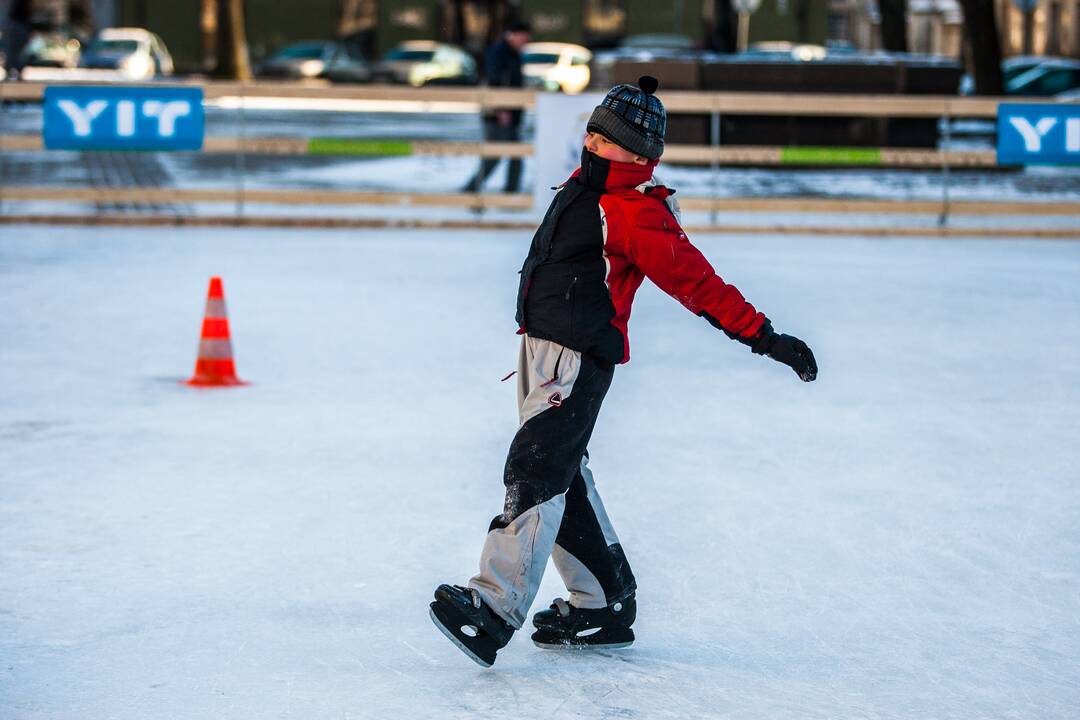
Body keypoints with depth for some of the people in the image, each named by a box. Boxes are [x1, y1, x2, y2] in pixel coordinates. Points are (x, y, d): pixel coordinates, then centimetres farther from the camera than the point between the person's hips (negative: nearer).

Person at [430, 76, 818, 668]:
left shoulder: (639, 215, -16)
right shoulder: (584, 184, 11)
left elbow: (695, 281, -17)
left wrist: (762, 335, -20)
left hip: (578, 361, -10)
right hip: (540, 351, 10)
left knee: (534, 473, -18)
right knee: (565, 480, 13)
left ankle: (495, 608, -25)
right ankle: (605, 605, 22)